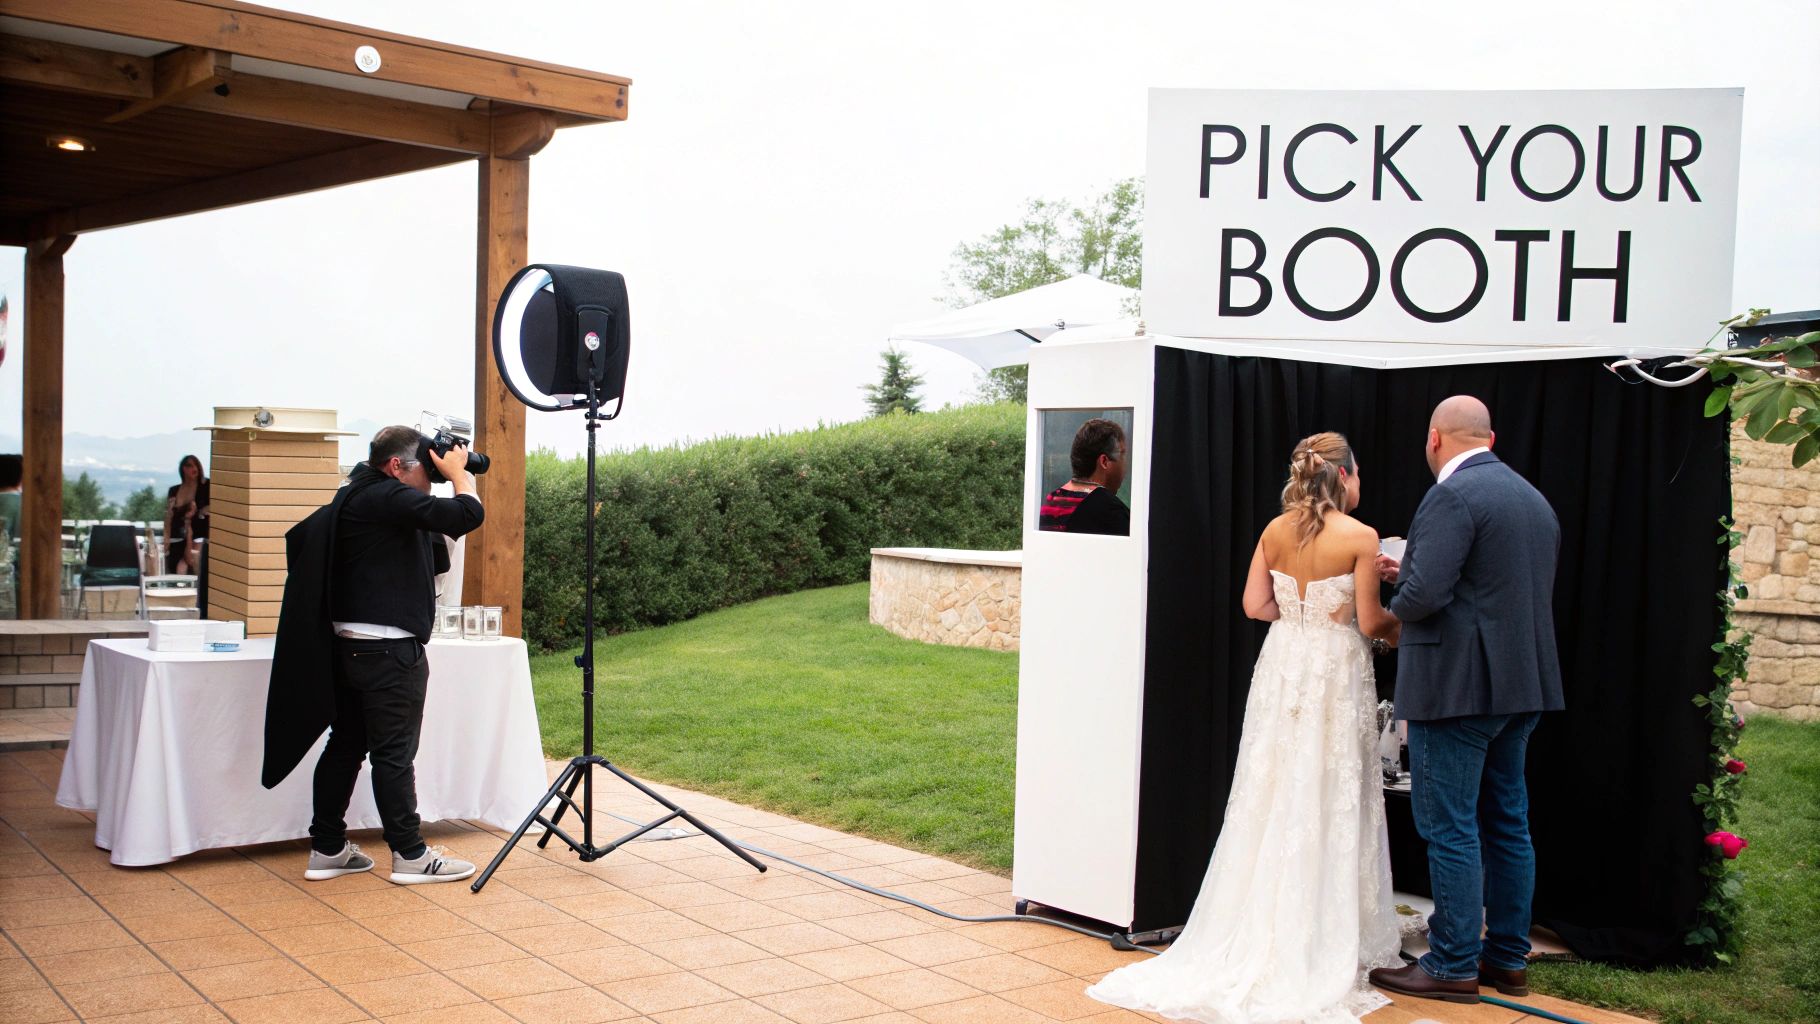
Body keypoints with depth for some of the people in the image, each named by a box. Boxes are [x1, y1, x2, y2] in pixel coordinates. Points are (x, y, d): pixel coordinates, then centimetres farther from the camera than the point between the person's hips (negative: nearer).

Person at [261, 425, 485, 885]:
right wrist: (458, 473, -5)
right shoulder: (387, 498, -16)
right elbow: (467, 515, -23)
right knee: (394, 752, -3)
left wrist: (453, 475, 12)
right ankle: (410, 855, 5)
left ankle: (328, 849, 20)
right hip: (389, 648, -10)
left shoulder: (355, 499, 15)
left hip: (348, 642, 10)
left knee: (346, 745, 13)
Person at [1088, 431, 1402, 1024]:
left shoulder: (1276, 530, 2)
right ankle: (1316, 948, 11)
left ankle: (1256, 936, 17)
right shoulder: (1360, 538, -11)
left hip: (1282, 664, 5)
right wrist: (1399, 622, 12)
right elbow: (1369, 623, -8)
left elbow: (1256, 605, 2)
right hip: (1335, 671, -4)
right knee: (1327, 807, 4)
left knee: (1270, 800, 11)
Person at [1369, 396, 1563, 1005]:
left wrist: (1396, 606, 0)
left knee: (1450, 829, -1)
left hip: (1456, 685, -9)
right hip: (1520, 684, 9)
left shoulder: (1452, 496, -15)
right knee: (1507, 823, 15)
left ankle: (1454, 967, 5)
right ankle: (1509, 959, 23)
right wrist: (1412, 574, 17)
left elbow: (1424, 595, -24)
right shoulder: (1533, 498, 14)